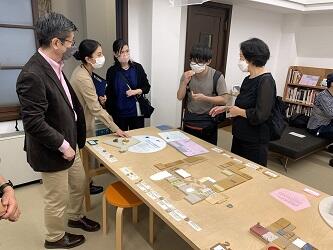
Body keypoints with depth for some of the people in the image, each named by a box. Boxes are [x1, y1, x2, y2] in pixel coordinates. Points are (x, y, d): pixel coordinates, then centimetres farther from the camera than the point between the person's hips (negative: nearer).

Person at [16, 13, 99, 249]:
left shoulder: (54, 66, 3)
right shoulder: (32, 75, -26)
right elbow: (34, 122, -27)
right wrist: (63, 145, -19)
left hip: (69, 143, 9)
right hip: (52, 151, -8)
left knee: (79, 184, 26)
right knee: (57, 199, 13)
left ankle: (76, 216, 52)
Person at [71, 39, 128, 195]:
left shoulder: (81, 70, 0)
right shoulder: (83, 78, -29)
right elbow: (96, 110, -31)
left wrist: (97, 99, -1)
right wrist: (115, 128, -29)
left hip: (81, 120, 9)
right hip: (83, 124, -9)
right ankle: (86, 186, 30)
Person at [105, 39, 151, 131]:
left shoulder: (137, 68, 0)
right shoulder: (112, 71, -2)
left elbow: (147, 87, 6)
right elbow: (109, 94, 2)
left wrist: (136, 91, -13)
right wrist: (110, 114, -8)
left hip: (136, 112, 1)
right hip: (119, 114, 0)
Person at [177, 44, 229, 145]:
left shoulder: (217, 76, -13)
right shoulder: (187, 75, -2)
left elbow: (224, 99, -13)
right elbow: (179, 97, -2)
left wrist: (204, 98, -26)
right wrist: (185, 82, -19)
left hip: (208, 124, -3)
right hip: (189, 122, 3)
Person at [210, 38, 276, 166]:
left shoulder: (266, 81, -18)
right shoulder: (248, 79, 7)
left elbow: (260, 115, -26)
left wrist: (239, 111, -13)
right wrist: (225, 108, 11)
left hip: (255, 142, -8)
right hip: (239, 136, 8)